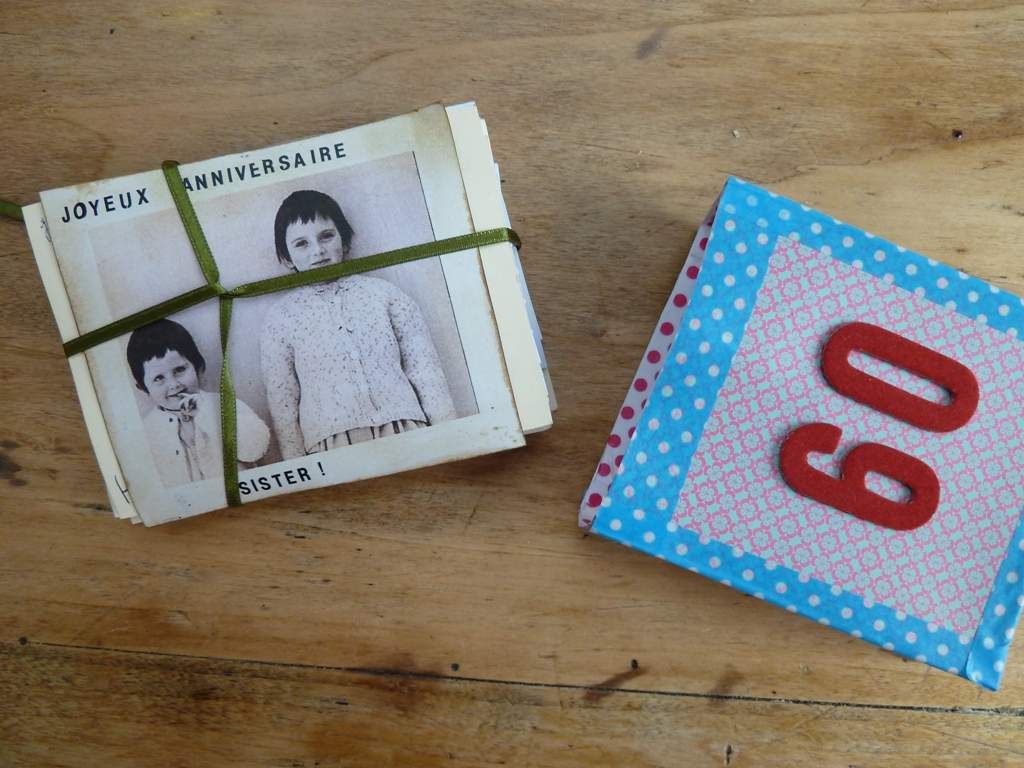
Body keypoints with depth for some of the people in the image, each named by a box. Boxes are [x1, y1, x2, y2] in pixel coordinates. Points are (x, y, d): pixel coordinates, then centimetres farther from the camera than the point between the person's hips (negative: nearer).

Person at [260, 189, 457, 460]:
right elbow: (282, 401, 10)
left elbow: (425, 368, 9)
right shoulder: (281, 317, 11)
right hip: (333, 444, 0)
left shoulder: (381, 292, 13)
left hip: (405, 429, 1)